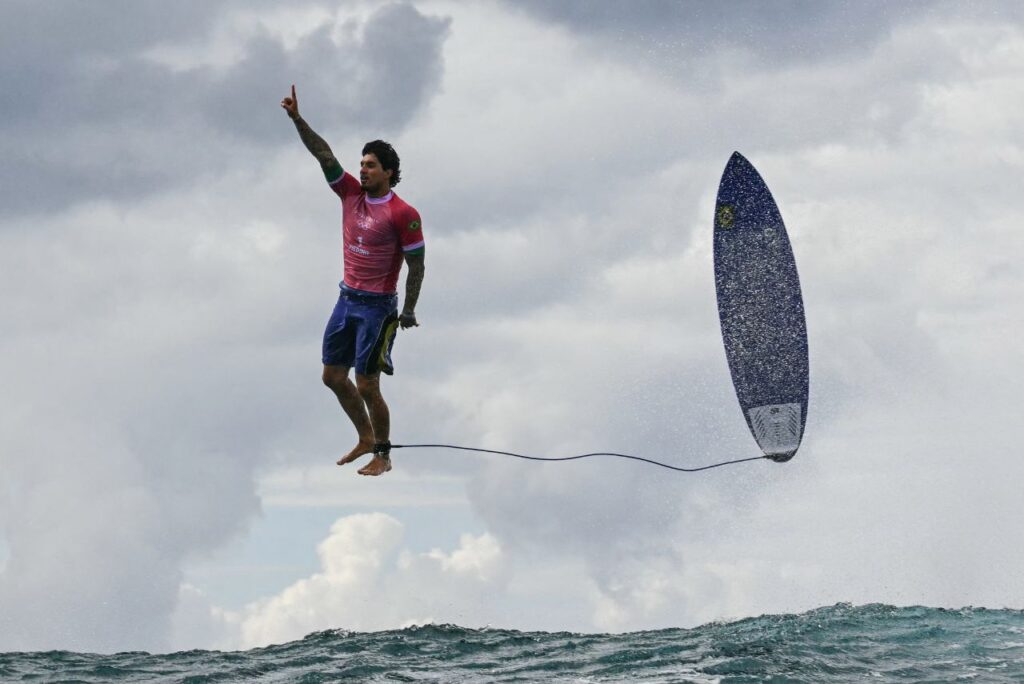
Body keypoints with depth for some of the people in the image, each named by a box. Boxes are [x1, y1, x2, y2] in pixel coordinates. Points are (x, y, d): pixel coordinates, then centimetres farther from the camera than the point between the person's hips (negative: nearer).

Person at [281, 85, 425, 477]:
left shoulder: (403, 215, -14)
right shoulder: (351, 194, 3)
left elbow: (416, 265, -10)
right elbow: (323, 154, -2)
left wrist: (409, 311, -11)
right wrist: (297, 119, -11)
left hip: (377, 307, -7)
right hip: (347, 298, 7)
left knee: (367, 386, -5)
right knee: (333, 376, 12)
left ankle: (382, 456, 10)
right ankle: (365, 439, 29)